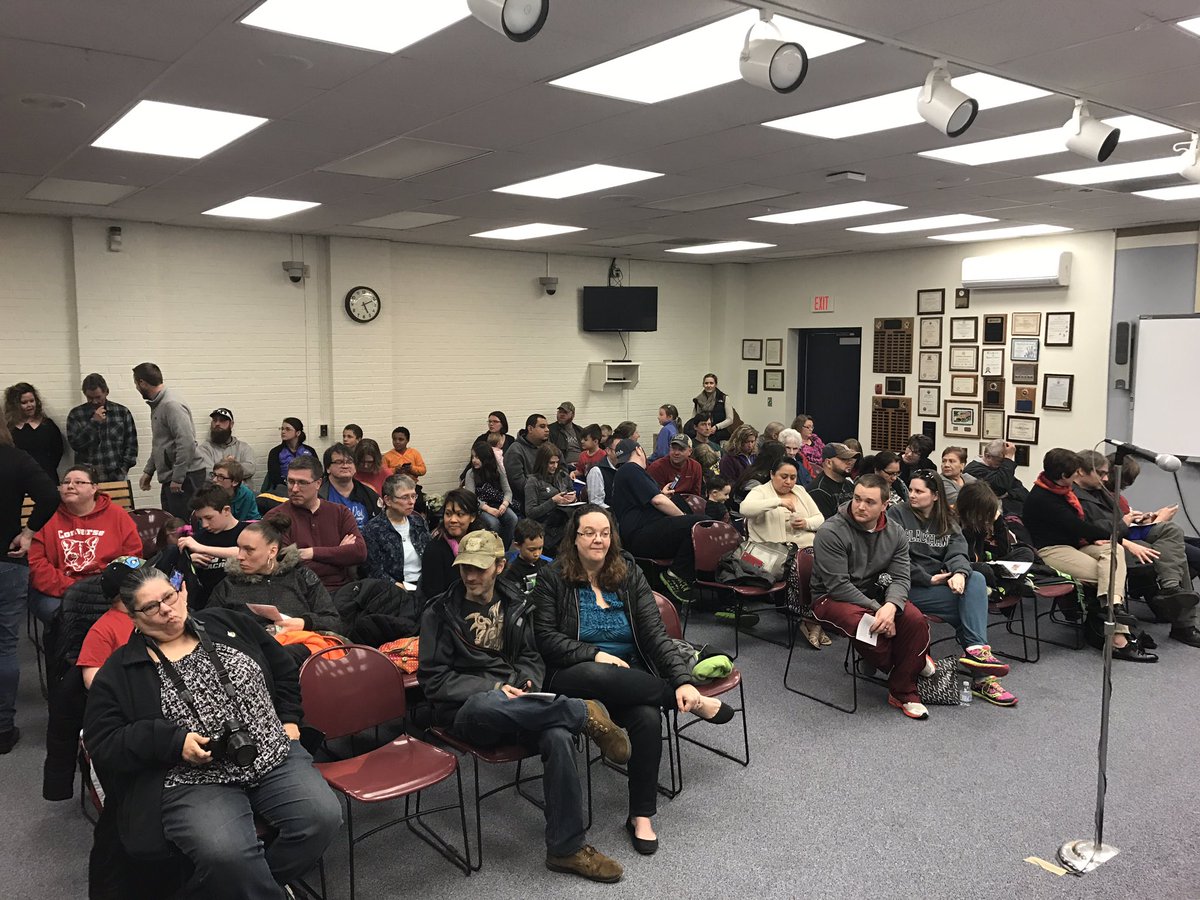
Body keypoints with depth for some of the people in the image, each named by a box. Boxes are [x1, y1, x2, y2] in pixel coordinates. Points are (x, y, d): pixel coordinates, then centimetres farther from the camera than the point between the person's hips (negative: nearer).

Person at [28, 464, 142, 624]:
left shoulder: (117, 515, 6)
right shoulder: (48, 517, 4)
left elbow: (133, 556, 5)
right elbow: (35, 562, -2)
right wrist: (69, 589, -14)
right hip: (56, 591, 1)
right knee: (51, 608, -31)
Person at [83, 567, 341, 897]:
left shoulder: (227, 623, 12)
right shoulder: (120, 672, 6)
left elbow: (283, 668, 20)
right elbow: (102, 743, -1)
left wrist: (288, 718, 8)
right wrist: (173, 742, -13)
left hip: (275, 755, 4)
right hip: (192, 782, -3)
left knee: (323, 816, -20)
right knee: (227, 855, -33)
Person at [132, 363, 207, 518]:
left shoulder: (172, 406, -16)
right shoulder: (157, 406, 16)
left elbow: (186, 443, -24)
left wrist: (177, 478, -22)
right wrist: (148, 471, 21)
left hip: (185, 477, -10)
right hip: (170, 477, 10)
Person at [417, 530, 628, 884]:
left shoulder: (514, 605, 13)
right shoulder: (440, 612, 1)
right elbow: (434, 679, -3)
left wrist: (526, 682, -5)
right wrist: (493, 688, -16)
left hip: (514, 702, 3)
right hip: (466, 712, -3)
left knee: (558, 736, -30)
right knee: (485, 704, -42)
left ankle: (566, 848, -16)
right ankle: (587, 714, -25)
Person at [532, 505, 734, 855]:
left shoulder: (630, 574, 6)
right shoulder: (553, 579, 1)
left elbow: (655, 633, -2)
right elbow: (546, 638, -4)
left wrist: (684, 679, -18)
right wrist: (595, 654, -17)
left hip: (631, 679, 2)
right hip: (573, 678, -2)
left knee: (648, 717, -31)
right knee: (597, 675, -39)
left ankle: (641, 816, -12)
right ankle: (694, 703, -19)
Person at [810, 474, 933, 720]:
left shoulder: (895, 533, 0)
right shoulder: (831, 532, -17)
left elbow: (900, 578, -6)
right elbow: (838, 585, -21)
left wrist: (890, 606, -28)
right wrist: (876, 609, -26)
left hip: (876, 596, 5)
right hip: (831, 598, -5)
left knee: (916, 620, -22)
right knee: (869, 625, -35)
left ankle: (903, 692, -6)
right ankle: (915, 664, -1)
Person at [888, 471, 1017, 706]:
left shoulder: (946, 522, 17)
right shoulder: (897, 514, 2)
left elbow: (958, 552, -1)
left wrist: (959, 572, -24)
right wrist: (929, 579, -16)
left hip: (942, 582, 5)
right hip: (910, 587, -5)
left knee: (976, 579, -24)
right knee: (970, 603, -22)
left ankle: (975, 649, -31)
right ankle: (980, 676, -22)